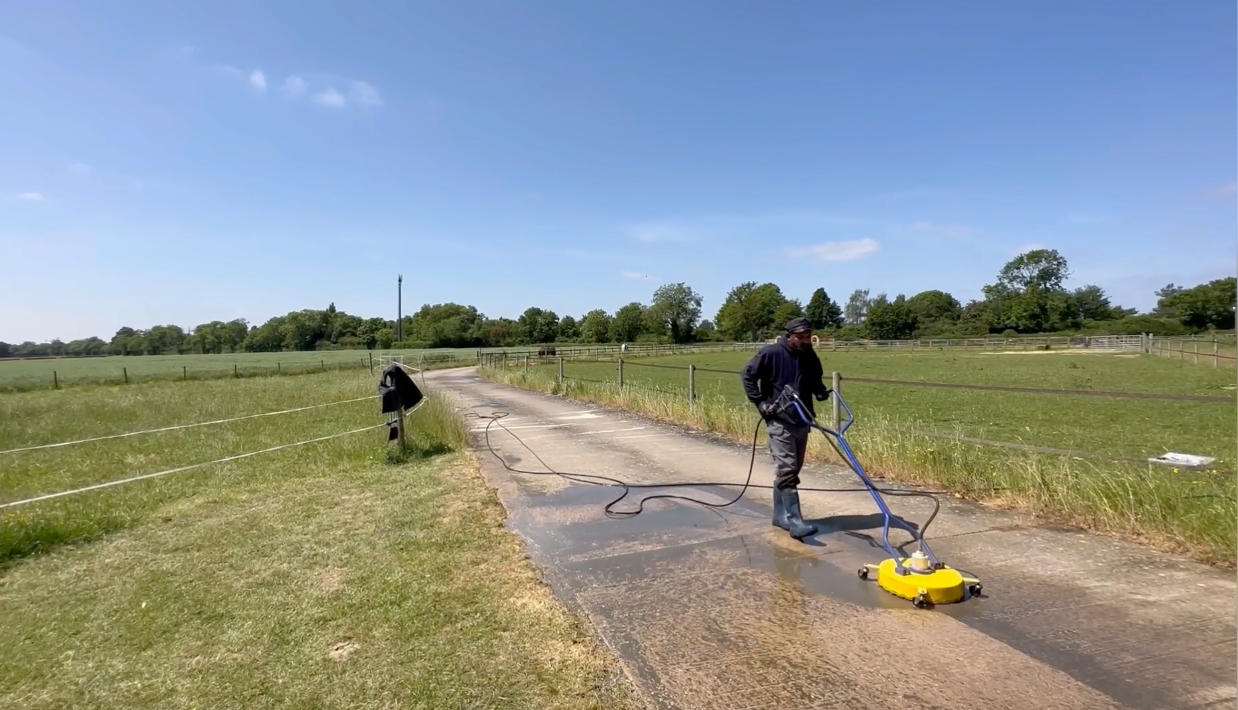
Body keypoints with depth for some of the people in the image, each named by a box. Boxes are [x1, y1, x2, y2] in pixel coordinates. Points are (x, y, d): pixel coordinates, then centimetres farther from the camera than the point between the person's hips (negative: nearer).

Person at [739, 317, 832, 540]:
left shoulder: (810, 357, 4)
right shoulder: (771, 353, -14)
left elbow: (815, 380, 20)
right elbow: (747, 375, -8)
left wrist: (821, 391, -2)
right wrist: (760, 403, -13)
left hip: (802, 420, 7)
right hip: (779, 421, -7)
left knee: (792, 470, 13)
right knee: (787, 470, -10)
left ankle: (780, 515, 25)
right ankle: (795, 522, -9)